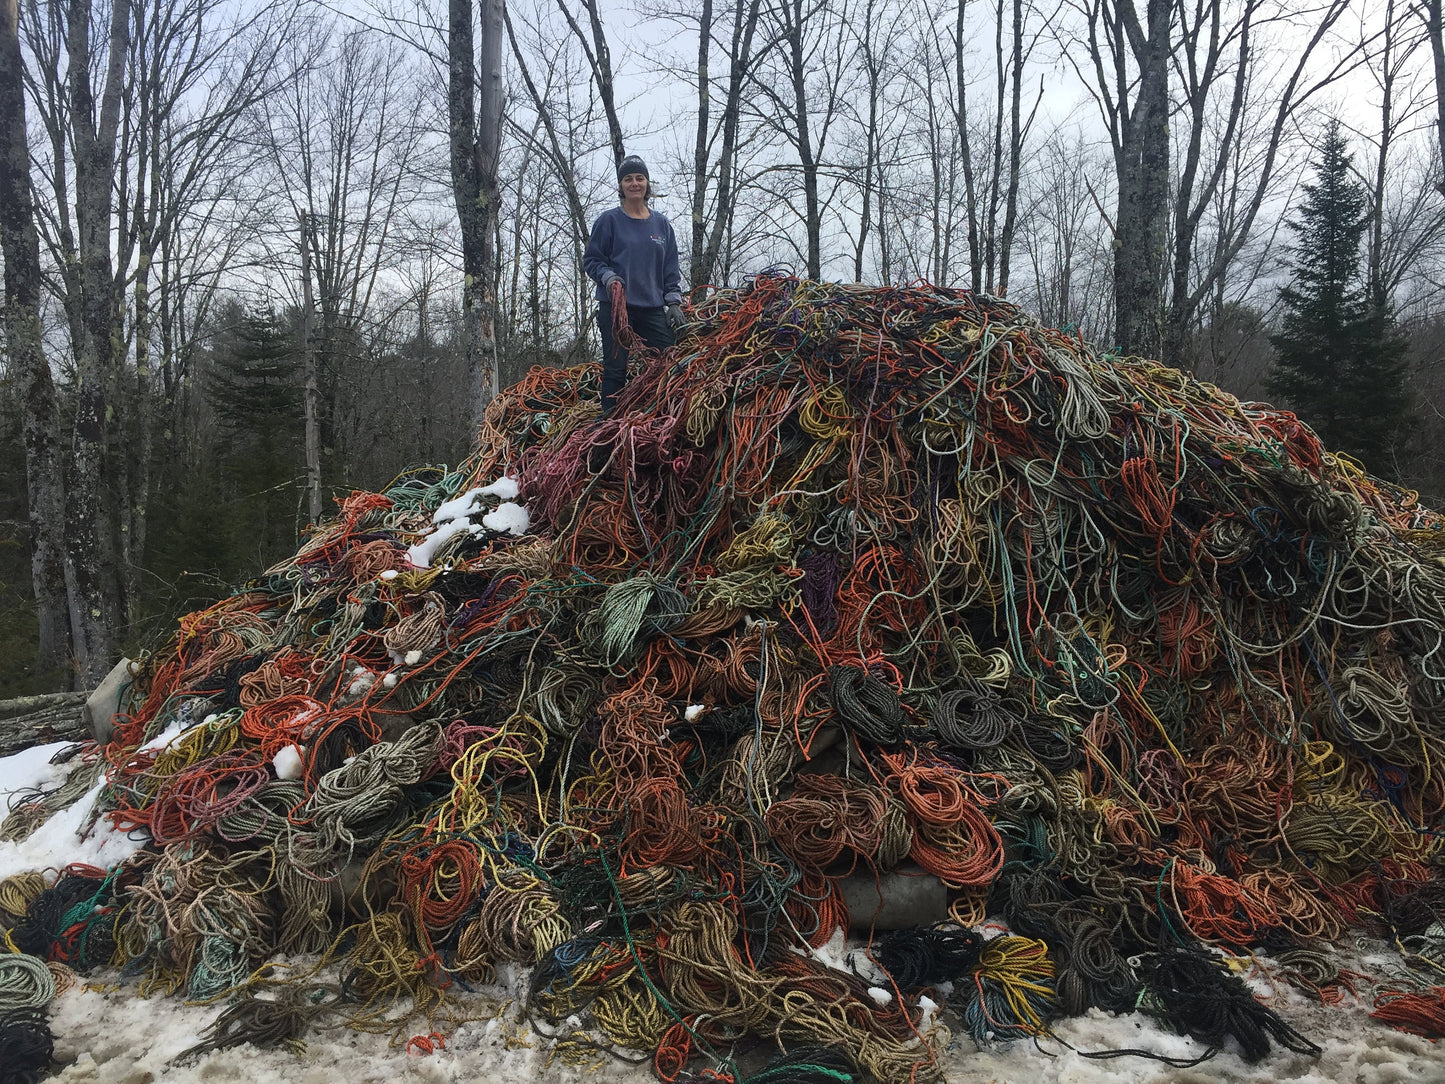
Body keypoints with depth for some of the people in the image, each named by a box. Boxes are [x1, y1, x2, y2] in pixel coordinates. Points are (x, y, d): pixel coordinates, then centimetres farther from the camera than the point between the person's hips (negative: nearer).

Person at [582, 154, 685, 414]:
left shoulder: (661, 223, 13)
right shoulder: (609, 220, 3)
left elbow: (671, 268, 16)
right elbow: (591, 259, 4)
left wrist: (674, 301, 6)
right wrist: (609, 278, -14)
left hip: (653, 308, 3)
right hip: (615, 307, -3)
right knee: (615, 368, -2)